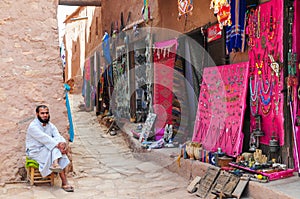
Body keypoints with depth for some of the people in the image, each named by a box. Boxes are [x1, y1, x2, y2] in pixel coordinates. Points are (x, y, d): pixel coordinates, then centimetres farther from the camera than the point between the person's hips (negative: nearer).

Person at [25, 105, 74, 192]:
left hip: (48, 151, 6)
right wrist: (58, 145, -33)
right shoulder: (33, 126, -14)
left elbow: (58, 137, -7)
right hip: (35, 152, -6)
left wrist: (63, 143, -29)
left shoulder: (51, 126, 7)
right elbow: (45, 138, -25)